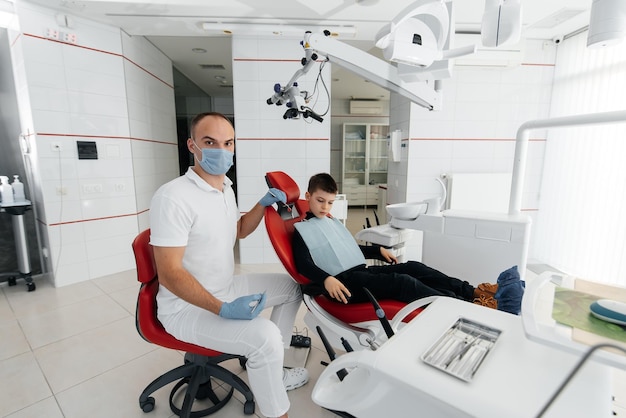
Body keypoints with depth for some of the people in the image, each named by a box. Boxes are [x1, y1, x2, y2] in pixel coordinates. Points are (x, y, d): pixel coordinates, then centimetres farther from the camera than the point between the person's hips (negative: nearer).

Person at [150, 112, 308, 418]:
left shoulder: (226, 188, 4)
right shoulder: (173, 197, -24)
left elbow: (239, 231, 18)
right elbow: (170, 274, -25)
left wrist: (263, 204, 1)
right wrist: (223, 309, -31)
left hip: (227, 288, 9)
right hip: (186, 306, -9)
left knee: (291, 287, 12)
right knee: (264, 336, -29)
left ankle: (271, 370, 20)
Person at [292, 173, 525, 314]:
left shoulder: (333, 223, 23)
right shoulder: (302, 230, 0)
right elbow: (303, 264, -12)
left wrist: (378, 250, 25)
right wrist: (327, 279, -28)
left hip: (360, 272, 8)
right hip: (344, 282, -8)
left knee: (413, 267, -10)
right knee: (401, 282, -25)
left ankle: (473, 292, -12)